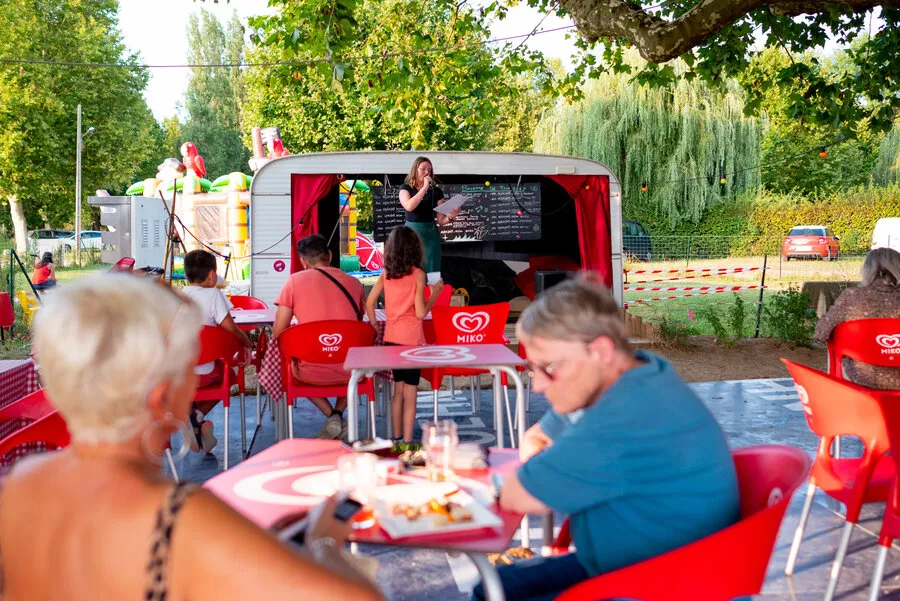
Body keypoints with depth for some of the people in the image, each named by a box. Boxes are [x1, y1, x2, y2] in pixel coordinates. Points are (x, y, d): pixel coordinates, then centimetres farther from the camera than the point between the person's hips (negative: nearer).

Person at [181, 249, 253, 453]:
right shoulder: (213, 294, -8)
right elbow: (231, 329, -13)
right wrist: (247, 343, 6)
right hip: (202, 373, -5)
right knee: (226, 374, 27)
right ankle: (197, 415, 4)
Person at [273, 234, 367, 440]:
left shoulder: (295, 281, -2)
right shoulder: (354, 282, 6)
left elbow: (278, 332, -3)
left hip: (312, 373, -3)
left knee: (292, 366, 33)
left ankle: (332, 416, 11)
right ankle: (339, 413, 18)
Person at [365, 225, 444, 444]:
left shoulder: (386, 274, 2)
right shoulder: (417, 274, -11)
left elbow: (369, 303, 3)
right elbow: (420, 312, -13)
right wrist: (435, 293, -1)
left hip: (391, 337, 5)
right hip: (411, 338, -5)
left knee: (398, 389, 17)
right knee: (410, 392, 2)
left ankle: (397, 438, 25)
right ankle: (407, 441, 4)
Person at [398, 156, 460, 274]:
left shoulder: (436, 191, 7)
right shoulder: (405, 188, 3)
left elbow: (440, 220, 4)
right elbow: (409, 206, -18)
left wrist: (450, 216, -18)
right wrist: (425, 187, -15)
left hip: (430, 234, 2)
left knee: (431, 273, 1)